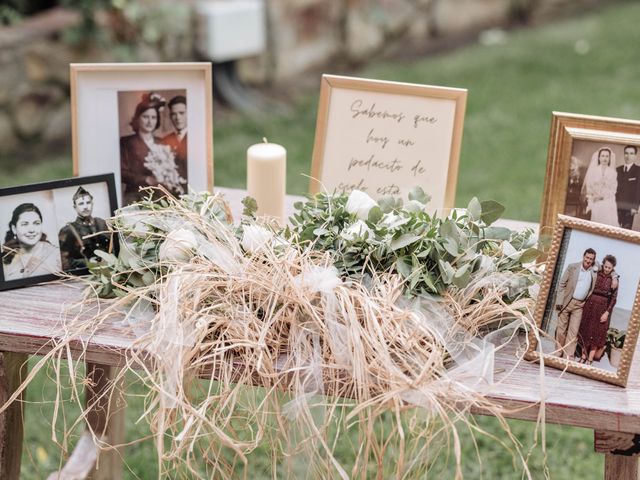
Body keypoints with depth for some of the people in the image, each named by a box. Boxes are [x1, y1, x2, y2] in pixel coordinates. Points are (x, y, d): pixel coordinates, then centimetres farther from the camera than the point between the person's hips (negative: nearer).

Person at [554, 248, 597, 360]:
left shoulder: (594, 272, 3)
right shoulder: (572, 267, -1)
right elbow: (562, 284, -1)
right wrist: (559, 301, -8)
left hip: (579, 305, 1)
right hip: (566, 302, -1)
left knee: (573, 332, -2)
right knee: (561, 329, 4)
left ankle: (568, 357, -1)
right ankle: (558, 354, 13)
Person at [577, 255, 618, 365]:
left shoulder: (614, 280, -5)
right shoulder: (596, 274, 0)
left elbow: (613, 298, -4)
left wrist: (607, 312, -11)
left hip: (602, 308, -2)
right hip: (589, 305, 2)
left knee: (596, 333, 3)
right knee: (585, 330, 7)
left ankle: (590, 359, 7)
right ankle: (583, 355, 18)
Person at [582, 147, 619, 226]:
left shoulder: (613, 172, 7)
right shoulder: (593, 171, 6)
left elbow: (613, 189, 5)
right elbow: (589, 188, 3)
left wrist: (603, 196, -10)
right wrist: (590, 202, -8)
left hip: (608, 204, 0)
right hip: (595, 204, 0)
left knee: (609, 223, -8)